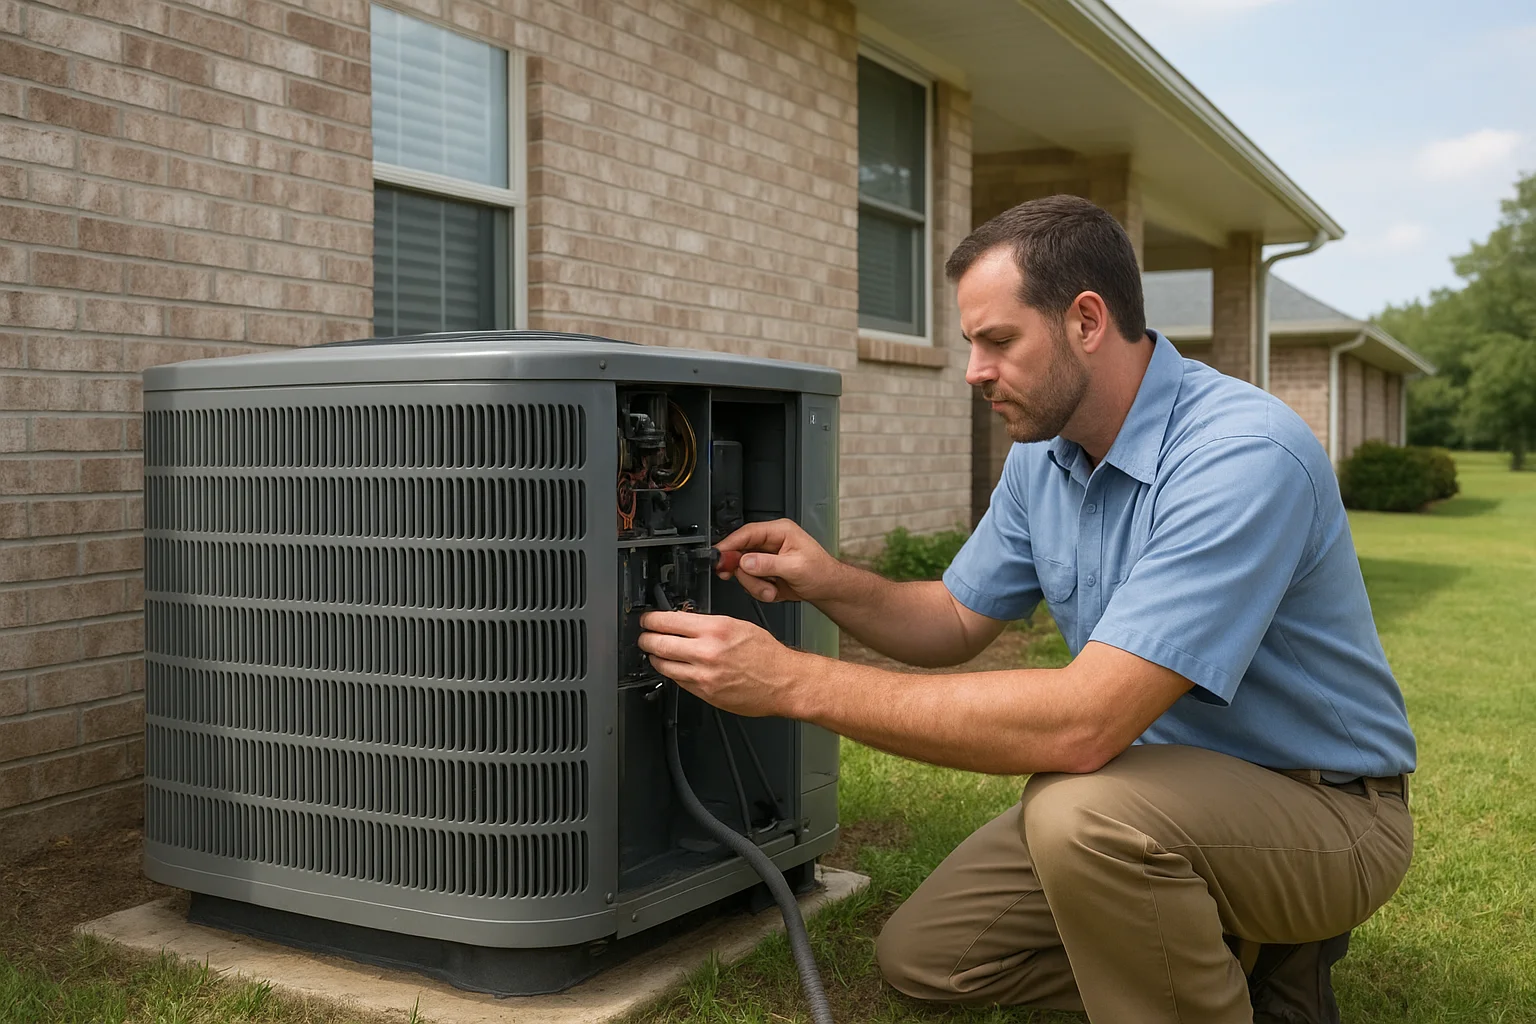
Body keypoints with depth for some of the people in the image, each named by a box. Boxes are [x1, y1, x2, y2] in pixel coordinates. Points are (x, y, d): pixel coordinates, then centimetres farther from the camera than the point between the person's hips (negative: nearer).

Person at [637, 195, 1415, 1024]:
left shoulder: (1243, 456, -29)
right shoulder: (1044, 454, 0)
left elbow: (1083, 723, -37)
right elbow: (958, 620, 11)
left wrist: (796, 682, -34)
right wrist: (830, 584, -11)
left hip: (1325, 804, -8)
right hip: (1166, 781, 8)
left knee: (1083, 811, -37)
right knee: (921, 954, 3)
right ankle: (1236, 944, 11)